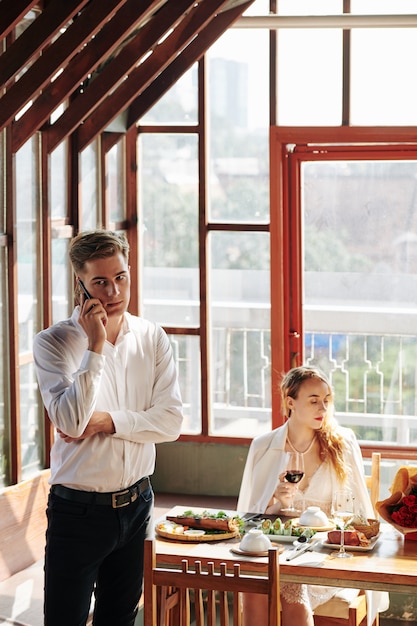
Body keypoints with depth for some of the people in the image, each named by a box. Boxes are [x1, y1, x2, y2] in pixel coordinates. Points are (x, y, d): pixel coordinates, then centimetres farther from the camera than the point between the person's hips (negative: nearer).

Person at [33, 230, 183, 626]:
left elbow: (171, 421, -4)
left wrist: (107, 420, -16)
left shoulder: (151, 339, 1)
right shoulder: (53, 343, -11)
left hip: (136, 504, 4)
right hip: (78, 509, -4)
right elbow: (70, 421, -24)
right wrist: (95, 346, -25)